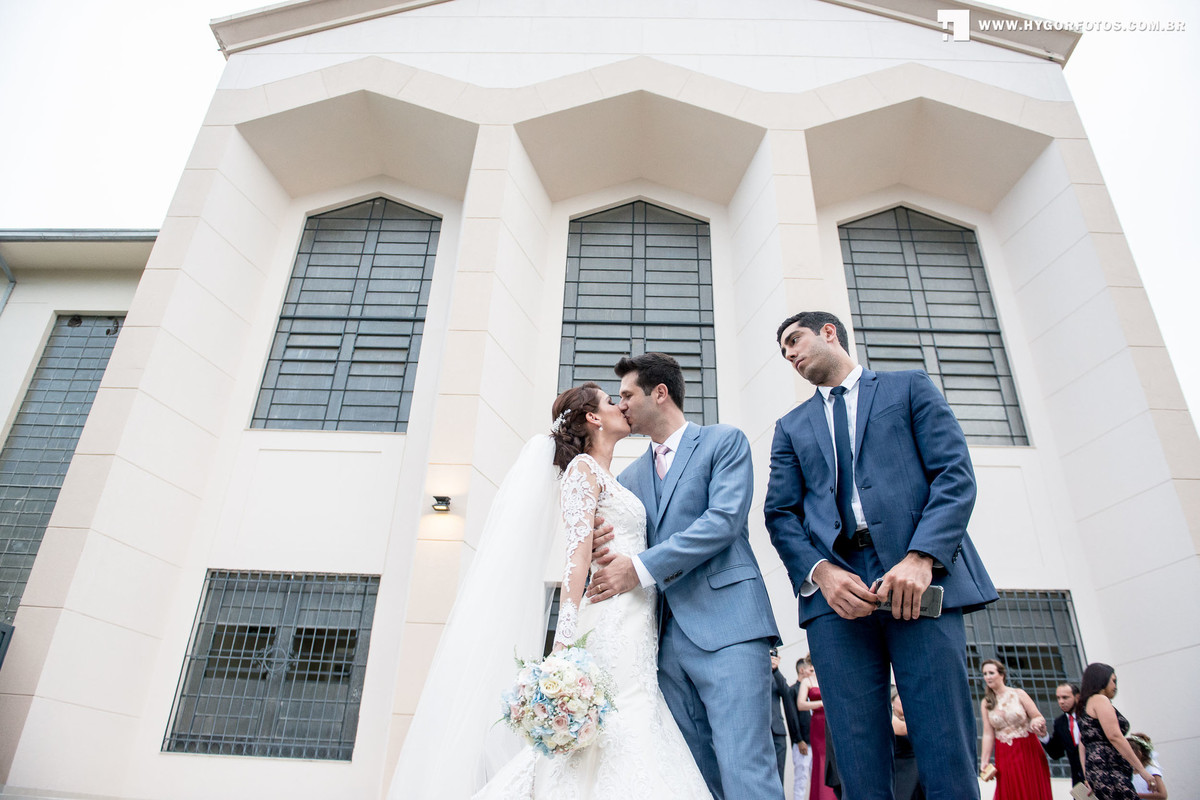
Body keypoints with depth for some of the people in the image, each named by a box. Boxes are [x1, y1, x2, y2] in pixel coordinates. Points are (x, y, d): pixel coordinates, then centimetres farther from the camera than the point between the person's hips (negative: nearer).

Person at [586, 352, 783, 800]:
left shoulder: (725, 441, 5)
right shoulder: (630, 477, 23)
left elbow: (725, 519, -9)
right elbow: (626, 545, 20)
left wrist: (642, 567, -15)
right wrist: (604, 551, -6)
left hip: (725, 625, -5)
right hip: (667, 638, 6)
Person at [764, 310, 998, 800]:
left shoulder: (909, 387, 17)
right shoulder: (791, 426, 24)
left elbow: (955, 474, 4)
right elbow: (781, 512, 13)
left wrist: (921, 557, -12)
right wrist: (820, 571, -8)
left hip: (919, 579, -2)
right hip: (836, 592, 2)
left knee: (949, 759, -6)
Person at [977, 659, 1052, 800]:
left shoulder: (1019, 694, -3)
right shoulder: (985, 703, 2)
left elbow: (1039, 717, -1)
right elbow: (988, 734, 0)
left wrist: (1036, 722, -25)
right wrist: (984, 761, -5)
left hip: (1028, 752, -1)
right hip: (1004, 756, 1)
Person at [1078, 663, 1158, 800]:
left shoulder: (1085, 709, 25)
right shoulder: (1100, 699, -2)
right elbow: (1114, 736, -14)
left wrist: (1088, 779, 16)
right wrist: (1141, 769, -11)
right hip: (1108, 771, -9)